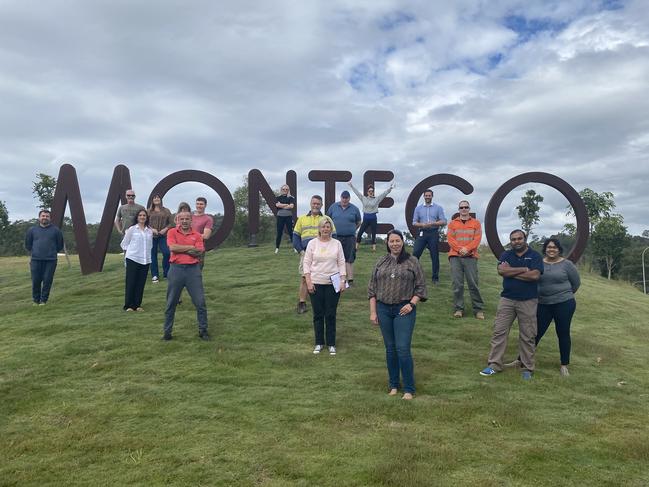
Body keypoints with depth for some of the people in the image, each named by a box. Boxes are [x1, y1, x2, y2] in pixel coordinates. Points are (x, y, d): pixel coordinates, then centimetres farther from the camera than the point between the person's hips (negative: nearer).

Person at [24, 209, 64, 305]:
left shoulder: (55, 230, 5)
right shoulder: (32, 230, 8)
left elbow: (60, 245, 14)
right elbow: (27, 244, 19)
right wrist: (33, 252, 16)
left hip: (50, 261, -1)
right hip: (36, 260, 1)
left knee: (47, 281, -2)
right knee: (36, 281, 2)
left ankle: (44, 300, 10)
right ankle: (36, 300, 16)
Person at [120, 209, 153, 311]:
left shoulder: (150, 231, 8)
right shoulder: (131, 229, 0)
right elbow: (124, 243, 5)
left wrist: (147, 254, 8)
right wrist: (127, 254, 3)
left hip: (145, 260, 3)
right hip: (132, 259, -3)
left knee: (141, 283, 5)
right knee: (130, 283, 0)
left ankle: (137, 305, 14)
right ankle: (128, 306, 6)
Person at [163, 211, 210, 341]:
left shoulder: (197, 235, 6)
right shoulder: (172, 232, 4)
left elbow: (199, 252, -7)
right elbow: (172, 247, -12)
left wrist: (180, 249, -8)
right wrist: (190, 248, -7)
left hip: (193, 269, 1)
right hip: (176, 269, 0)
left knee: (200, 302, 1)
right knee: (171, 303, 8)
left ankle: (203, 330, 13)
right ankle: (167, 331, 20)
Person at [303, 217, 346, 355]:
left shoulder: (337, 244, 4)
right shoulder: (312, 243, 2)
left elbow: (341, 263, 4)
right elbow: (307, 263, 1)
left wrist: (343, 281, -3)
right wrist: (308, 282, -7)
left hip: (333, 283, 0)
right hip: (316, 284, 0)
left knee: (331, 315, 5)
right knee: (318, 314, 7)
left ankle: (331, 344, 16)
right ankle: (319, 343, 20)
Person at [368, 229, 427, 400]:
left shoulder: (412, 262, 1)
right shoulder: (381, 263, 9)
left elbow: (421, 287, 2)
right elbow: (372, 288, 9)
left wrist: (411, 304, -10)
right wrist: (373, 312, 4)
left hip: (404, 310, -3)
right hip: (384, 309, 3)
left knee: (403, 349, -8)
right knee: (390, 349, 10)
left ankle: (409, 389, 4)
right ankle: (393, 385, 23)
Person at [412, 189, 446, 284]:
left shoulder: (438, 208, 6)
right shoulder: (418, 208, 11)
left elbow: (443, 221, -1)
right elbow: (414, 223, 6)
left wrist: (432, 223, -17)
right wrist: (422, 225, -14)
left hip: (433, 233, -1)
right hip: (422, 233, 1)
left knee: (435, 256, 2)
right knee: (415, 253, -8)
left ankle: (435, 277, 11)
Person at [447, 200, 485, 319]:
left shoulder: (476, 223, 11)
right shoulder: (452, 223, 12)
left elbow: (477, 239, 1)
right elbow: (450, 238, 2)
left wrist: (467, 248, -14)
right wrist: (459, 249, -13)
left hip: (470, 256, 0)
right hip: (455, 256, 1)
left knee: (473, 283, -2)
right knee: (457, 284, -2)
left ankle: (478, 309, 5)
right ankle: (458, 309, 5)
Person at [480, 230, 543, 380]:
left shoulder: (535, 256, 0)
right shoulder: (506, 255, 7)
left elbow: (535, 275, -16)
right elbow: (501, 270, -11)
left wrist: (511, 272, -10)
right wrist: (524, 269, -13)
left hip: (528, 301, -2)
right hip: (507, 299, 2)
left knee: (527, 336, 4)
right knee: (499, 331, 0)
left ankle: (527, 368, 16)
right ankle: (494, 364, 6)